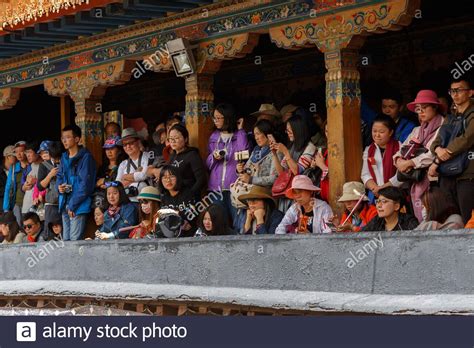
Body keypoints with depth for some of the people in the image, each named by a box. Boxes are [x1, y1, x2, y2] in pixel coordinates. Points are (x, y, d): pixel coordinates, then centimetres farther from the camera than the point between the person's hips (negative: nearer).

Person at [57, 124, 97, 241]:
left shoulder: (85, 157, -8)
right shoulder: (64, 157, 15)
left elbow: (86, 183, -13)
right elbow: (59, 175, 26)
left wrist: (72, 205, -13)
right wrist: (59, 185, 1)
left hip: (79, 206, -8)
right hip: (65, 204, 8)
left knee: (75, 239, -13)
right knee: (66, 239, 9)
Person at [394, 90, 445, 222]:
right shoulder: (417, 130, 21)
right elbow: (401, 150, 17)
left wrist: (409, 163, -12)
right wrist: (399, 161, -7)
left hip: (434, 181, -6)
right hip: (417, 184, 6)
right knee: (420, 222, 1)